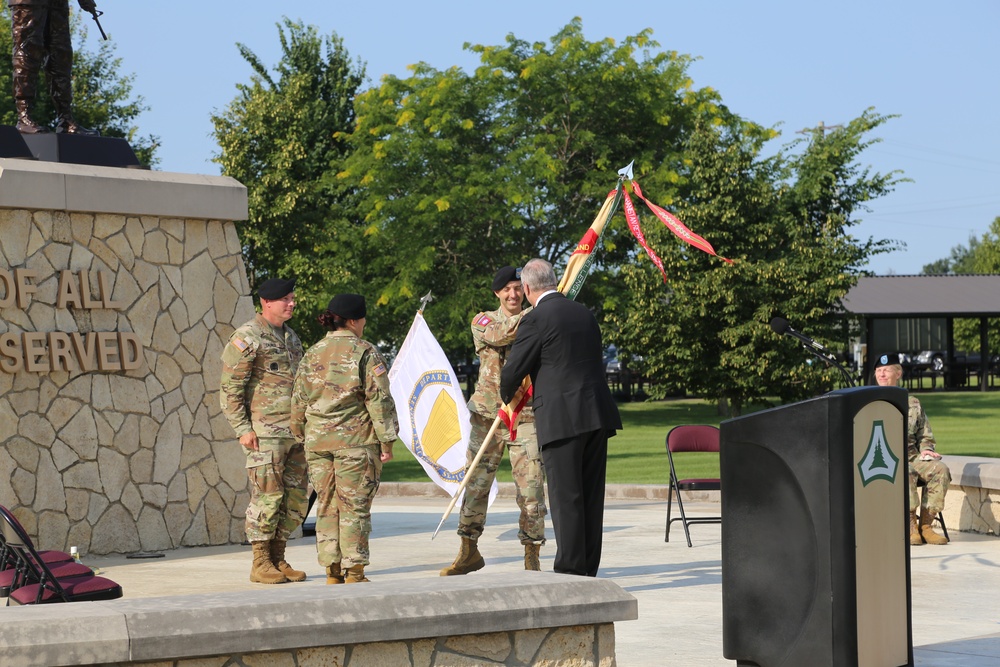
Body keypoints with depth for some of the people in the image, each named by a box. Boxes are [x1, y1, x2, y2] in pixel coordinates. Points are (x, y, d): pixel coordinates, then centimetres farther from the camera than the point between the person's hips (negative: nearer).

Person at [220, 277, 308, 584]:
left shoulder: (291, 337, 18)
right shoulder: (247, 338, -7)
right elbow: (230, 387, -10)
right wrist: (243, 429, -15)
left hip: (294, 432, 8)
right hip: (265, 432, -8)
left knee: (296, 498, 7)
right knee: (267, 496, -7)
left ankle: (278, 558, 15)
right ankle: (261, 564, 0)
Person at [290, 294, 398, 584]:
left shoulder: (312, 354, 9)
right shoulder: (365, 353, -5)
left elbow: (299, 400, 13)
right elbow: (379, 399, -8)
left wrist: (301, 434, 24)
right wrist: (386, 440, -4)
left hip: (317, 440, 5)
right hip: (356, 440, -5)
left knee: (327, 505, 10)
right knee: (354, 505, 0)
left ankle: (332, 570, 11)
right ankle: (353, 571, 0)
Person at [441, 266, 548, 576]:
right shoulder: (483, 321, 6)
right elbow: (499, 335, -17)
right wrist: (534, 312, -26)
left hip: (526, 415, -1)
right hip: (487, 413, 1)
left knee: (531, 487, -5)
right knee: (475, 483, 6)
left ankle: (532, 556, 3)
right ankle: (469, 552, 19)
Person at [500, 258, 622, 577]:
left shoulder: (536, 319, -7)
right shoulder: (585, 314, 14)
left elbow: (512, 372, -4)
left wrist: (507, 398, 19)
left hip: (562, 419, -7)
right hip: (598, 414, 7)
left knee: (565, 496, -3)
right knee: (591, 494, 10)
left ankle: (570, 570, -4)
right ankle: (589, 569, 14)